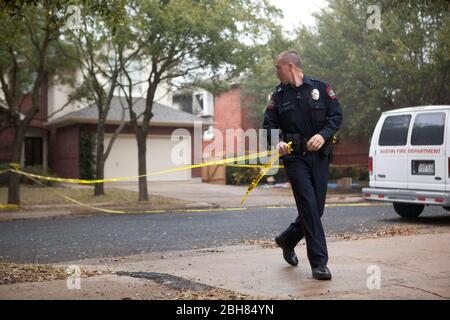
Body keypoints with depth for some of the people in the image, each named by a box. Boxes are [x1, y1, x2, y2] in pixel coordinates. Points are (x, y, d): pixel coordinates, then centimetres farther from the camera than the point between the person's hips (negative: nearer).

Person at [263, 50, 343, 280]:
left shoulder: (320, 88, 4)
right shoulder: (278, 96, 8)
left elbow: (336, 115, 3)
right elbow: (269, 126, 7)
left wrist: (323, 135, -15)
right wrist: (277, 142, -14)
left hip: (319, 156, 2)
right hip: (294, 157, -1)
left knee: (316, 209, 7)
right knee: (309, 207, -11)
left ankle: (287, 240, 33)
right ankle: (319, 263, -5)